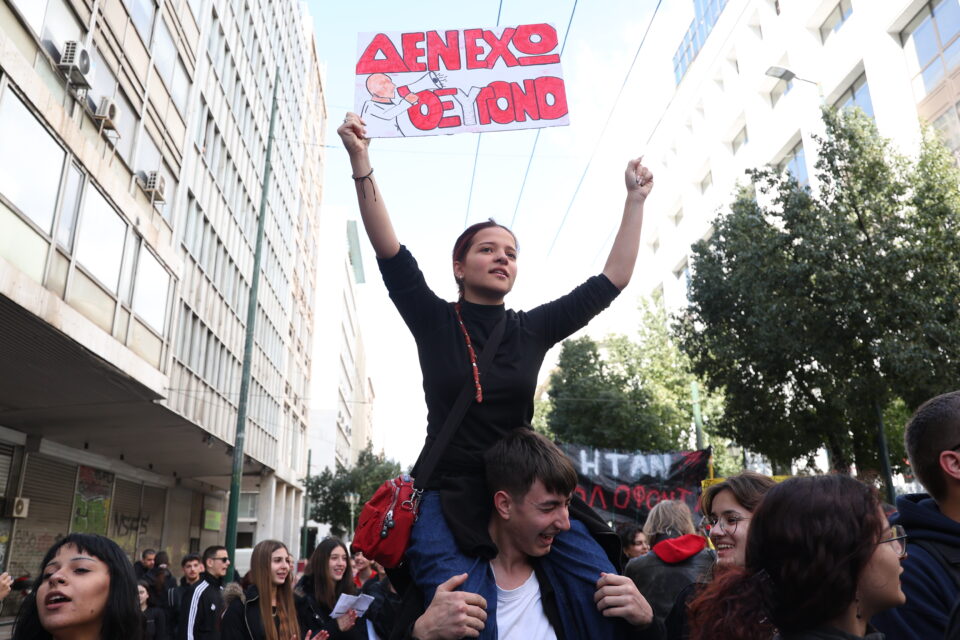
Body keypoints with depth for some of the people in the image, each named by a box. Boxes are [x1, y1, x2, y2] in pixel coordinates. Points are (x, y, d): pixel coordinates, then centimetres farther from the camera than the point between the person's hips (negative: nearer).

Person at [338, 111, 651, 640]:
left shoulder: (533, 330, 8)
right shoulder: (435, 322, 2)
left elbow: (611, 281, 9)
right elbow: (390, 253, -10)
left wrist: (635, 200, 10)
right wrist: (361, 163, -19)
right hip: (450, 498, -2)